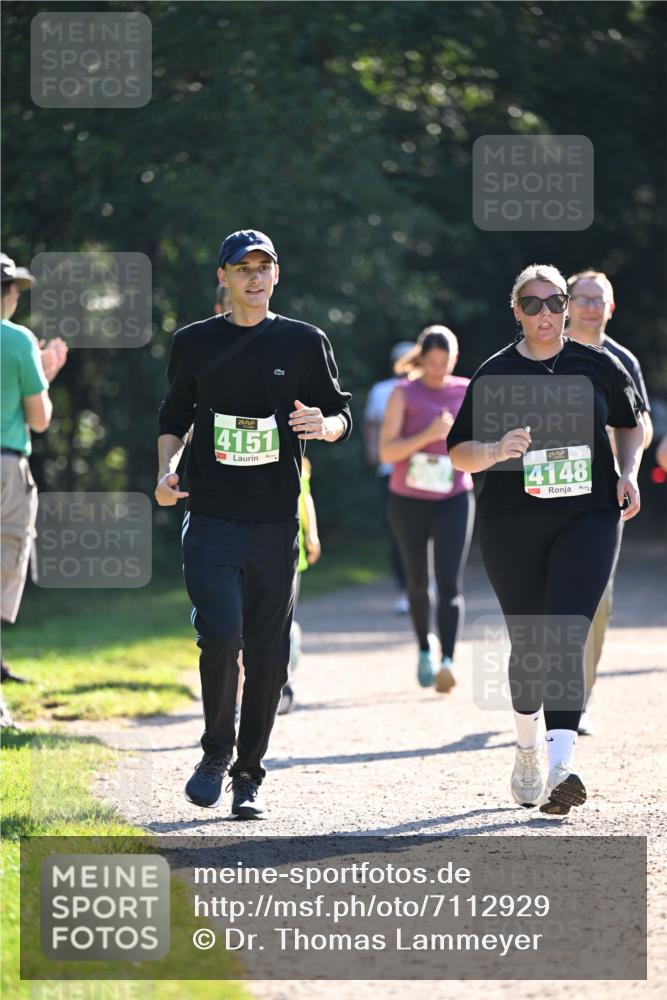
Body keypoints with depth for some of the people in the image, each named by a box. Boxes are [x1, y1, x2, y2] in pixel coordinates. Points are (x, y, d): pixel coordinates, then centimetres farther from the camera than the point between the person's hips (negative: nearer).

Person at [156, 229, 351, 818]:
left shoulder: (305, 343, 7)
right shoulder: (194, 343, 9)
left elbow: (343, 416, 11)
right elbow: (175, 416, 19)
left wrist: (323, 425, -12)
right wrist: (167, 470, 2)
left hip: (276, 522, 1)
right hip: (211, 519, -1)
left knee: (268, 653, 2)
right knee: (220, 635, -17)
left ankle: (249, 775, 15)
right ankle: (216, 752, 5)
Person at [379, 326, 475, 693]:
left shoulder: (466, 392, 3)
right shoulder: (404, 394, -5)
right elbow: (387, 451, -13)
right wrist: (428, 435, -25)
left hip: (453, 500, 0)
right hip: (408, 501, 0)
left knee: (450, 583, -14)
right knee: (418, 582, 11)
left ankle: (447, 661, -22)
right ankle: (425, 647, 35)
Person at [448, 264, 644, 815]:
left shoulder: (598, 365, 3)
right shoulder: (494, 375, 0)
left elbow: (632, 423, 19)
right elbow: (458, 453, 0)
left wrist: (628, 473, 2)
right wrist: (496, 451, -20)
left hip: (588, 519, -1)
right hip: (513, 526, 1)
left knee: (565, 638, -16)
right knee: (528, 643, 7)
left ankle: (561, 767, -24)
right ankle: (528, 750, 33)